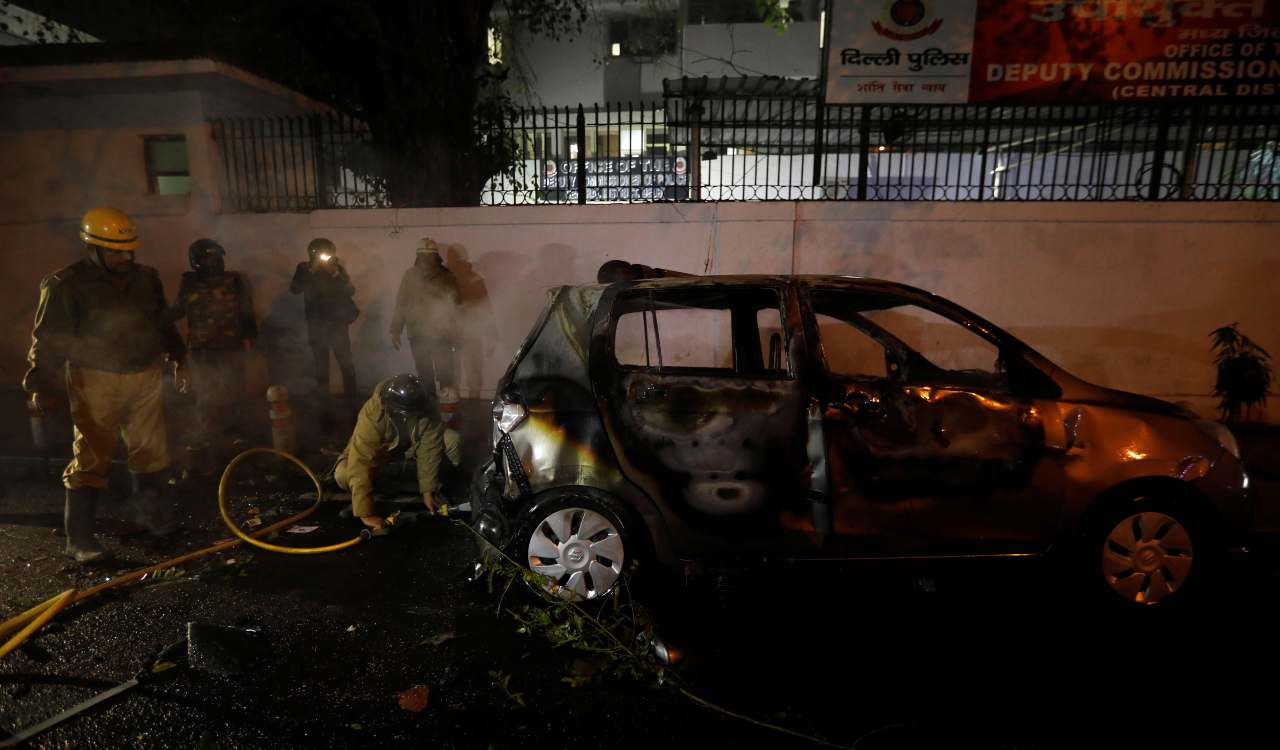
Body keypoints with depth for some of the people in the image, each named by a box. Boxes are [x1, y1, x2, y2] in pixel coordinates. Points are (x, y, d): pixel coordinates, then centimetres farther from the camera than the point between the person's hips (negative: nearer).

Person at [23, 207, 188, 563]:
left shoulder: (146, 278, 10)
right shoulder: (65, 285, -6)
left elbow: (163, 323, 22)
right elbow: (49, 341, -6)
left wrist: (176, 357, 21)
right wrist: (41, 387, -10)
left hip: (147, 377, 5)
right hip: (96, 383, -5)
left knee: (152, 453, 13)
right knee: (91, 460, -2)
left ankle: (155, 517, 29)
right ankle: (79, 539, 8)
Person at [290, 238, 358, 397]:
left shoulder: (338, 268, 1)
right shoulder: (304, 268, 3)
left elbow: (351, 291, -7)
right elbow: (294, 289, -9)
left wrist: (336, 275, -19)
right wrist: (311, 272, -17)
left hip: (337, 322, -1)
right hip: (316, 323, 2)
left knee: (346, 361, -7)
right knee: (321, 362, 8)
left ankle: (350, 395, 0)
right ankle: (323, 395, 17)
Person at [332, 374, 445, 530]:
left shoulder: (429, 408, -33)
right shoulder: (373, 413, -40)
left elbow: (430, 450, -24)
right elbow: (360, 463, -43)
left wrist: (428, 491, -23)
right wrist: (366, 513, -45)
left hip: (412, 447, 2)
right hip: (380, 449, -2)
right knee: (343, 475, -28)